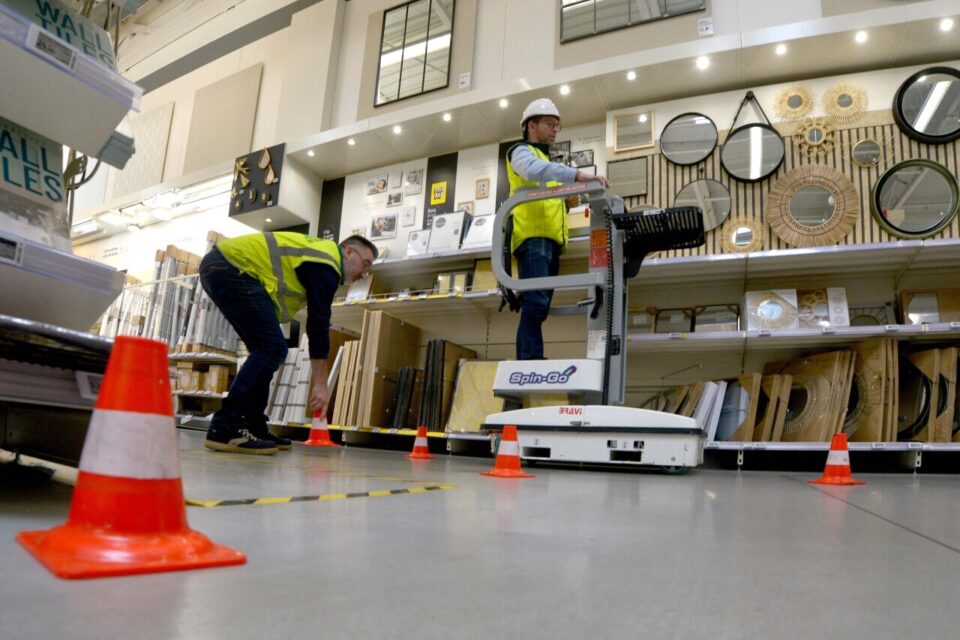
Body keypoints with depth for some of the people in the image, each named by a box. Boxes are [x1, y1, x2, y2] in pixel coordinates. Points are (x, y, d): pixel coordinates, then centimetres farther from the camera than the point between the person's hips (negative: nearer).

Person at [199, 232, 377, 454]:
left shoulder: (320, 254, 20)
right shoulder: (326, 265, -10)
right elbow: (318, 325, -13)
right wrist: (321, 384, -11)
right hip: (231, 267, -10)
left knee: (268, 348, 9)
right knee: (271, 347, -14)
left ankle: (252, 426, 10)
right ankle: (225, 428, -17)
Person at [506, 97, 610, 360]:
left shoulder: (546, 161, 34)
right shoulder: (522, 152, 5)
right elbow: (533, 170, -20)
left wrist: (568, 202, 12)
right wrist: (578, 175, -31)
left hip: (550, 240, 9)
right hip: (534, 237, -9)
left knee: (537, 307, 3)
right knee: (535, 304, -21)